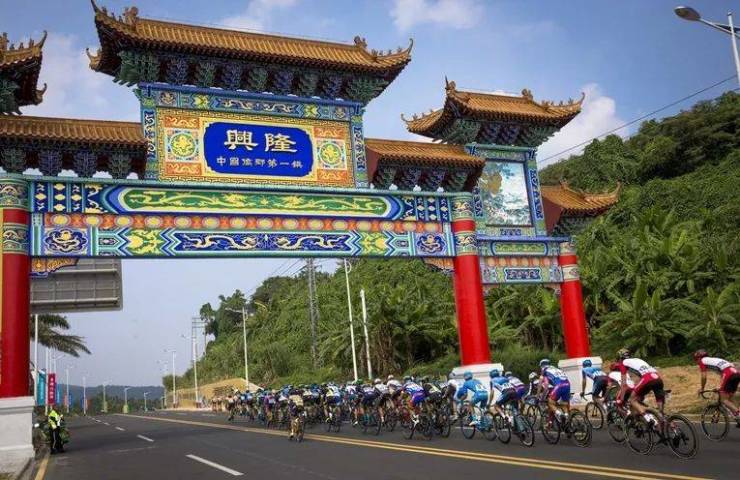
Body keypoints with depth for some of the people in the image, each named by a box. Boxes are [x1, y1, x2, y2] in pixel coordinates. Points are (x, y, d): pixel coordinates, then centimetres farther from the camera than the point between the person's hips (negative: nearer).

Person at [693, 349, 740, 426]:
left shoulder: (703, 361, 11)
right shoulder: (713, 359, 34)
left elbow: (704, 377, 5)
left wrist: (702, 389, 19)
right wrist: (721, 388, 46)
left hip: (729, 374, -8)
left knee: (723, 400, -3)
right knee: (729, 399, 16)